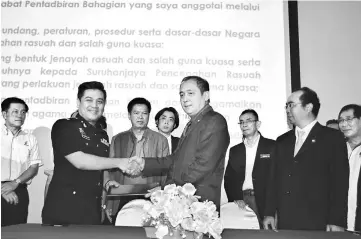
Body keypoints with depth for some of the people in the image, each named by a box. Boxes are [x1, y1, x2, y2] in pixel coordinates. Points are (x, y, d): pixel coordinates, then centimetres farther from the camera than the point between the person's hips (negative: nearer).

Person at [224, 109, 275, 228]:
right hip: (240, 202, 3)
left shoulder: (272, 146, 3)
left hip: (264, 202, -2)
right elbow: (228, 178, 12)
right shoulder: (234, 151, 15)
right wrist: (236, 199, -4)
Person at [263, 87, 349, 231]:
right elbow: (274, 179, 11)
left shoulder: (332, 138, -2)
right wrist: (269, 213, 4)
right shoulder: (282, 141, 13)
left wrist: (337, 222, -12)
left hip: (318, 225, -4)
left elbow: (340, 182, -6)